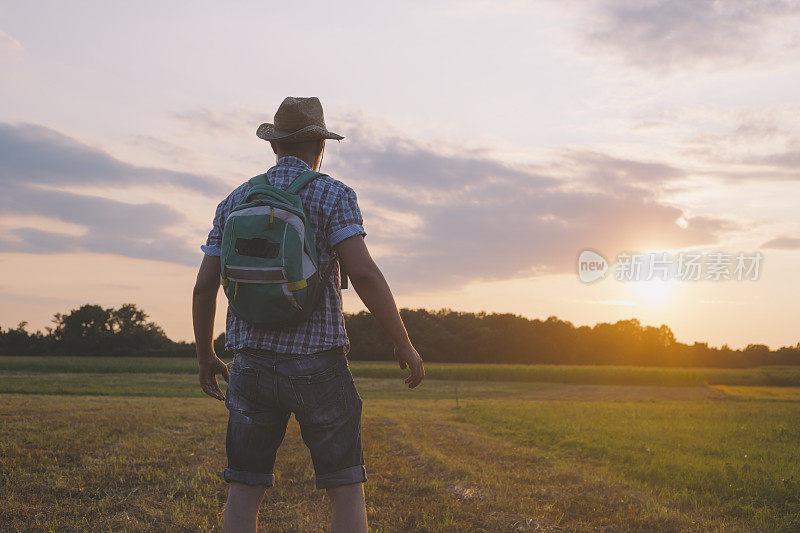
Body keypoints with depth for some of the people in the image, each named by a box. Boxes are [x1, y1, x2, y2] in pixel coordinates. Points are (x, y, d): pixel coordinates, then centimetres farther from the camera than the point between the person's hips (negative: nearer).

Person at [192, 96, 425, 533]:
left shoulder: (234, 202, 10)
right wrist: (405, 345, -10)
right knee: (347, 491, 5)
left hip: (252, 365, 4)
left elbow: (204, 286, 7)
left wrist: (205, 358, 19)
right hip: (318, 365, -3)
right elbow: (364, 273, -19)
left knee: (243, 493, 7)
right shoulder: (332, 194, -4)